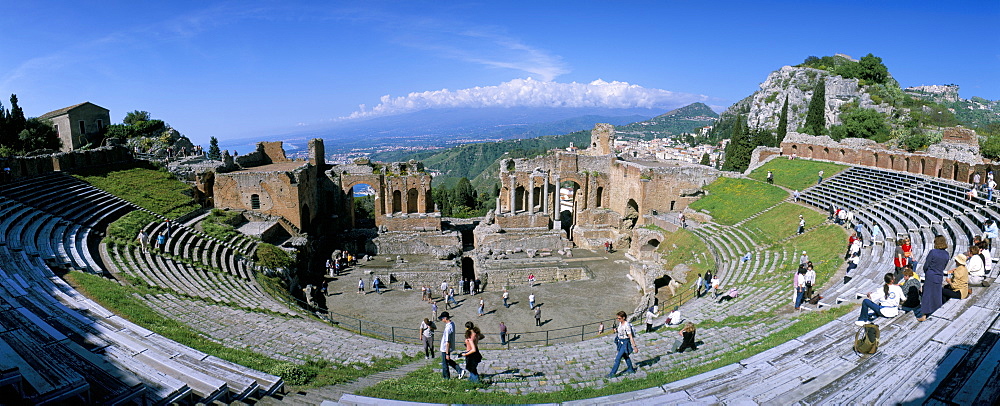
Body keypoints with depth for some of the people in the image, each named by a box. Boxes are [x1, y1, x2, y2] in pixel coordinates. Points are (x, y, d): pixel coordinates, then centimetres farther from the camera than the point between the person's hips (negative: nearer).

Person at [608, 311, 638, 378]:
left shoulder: (627, 325, -25)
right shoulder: (620, 323, -1)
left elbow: (631, 337, -23)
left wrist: (635, 346, -20)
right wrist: (616, 330, -4)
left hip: (625, 343, -9)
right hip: (620, 342, 9)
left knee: (618, 358, -4)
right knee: (625, 356, 23)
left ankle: (613, 373, 3)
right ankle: (631, 369, 41)